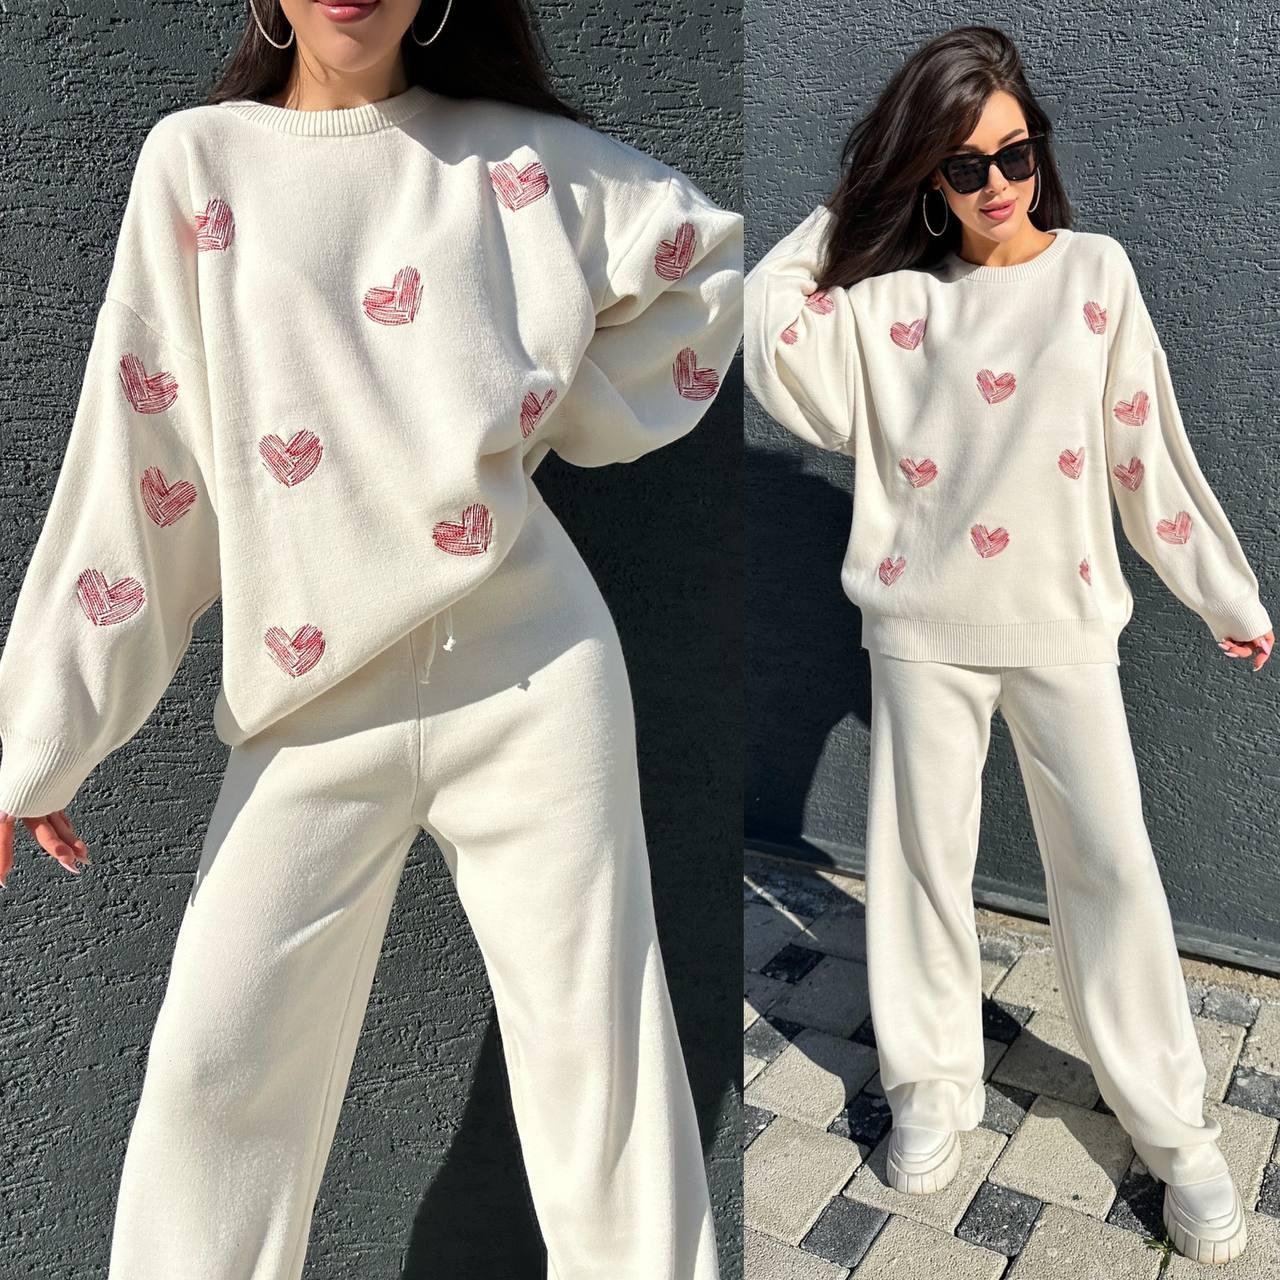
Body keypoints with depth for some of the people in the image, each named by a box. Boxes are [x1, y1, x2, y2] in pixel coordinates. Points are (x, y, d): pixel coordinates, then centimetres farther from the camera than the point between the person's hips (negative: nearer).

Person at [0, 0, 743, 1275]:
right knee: (212, 1067, 0)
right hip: (315, 704, 0)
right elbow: (134, 457, 2)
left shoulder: (514, 153, 6)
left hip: (527, 669, 0)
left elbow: (704, 259, 18)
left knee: (599, 1046, 7)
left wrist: (565, 401, 4)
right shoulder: (197, 159, 5)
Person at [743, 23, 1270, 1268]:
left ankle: (1173, 1125, 21)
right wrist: (839, 222, -3)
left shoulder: (1095, 270, 3)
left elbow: (1147, 454, 5)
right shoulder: (887, 294, 3)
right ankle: (934, 1083, 30)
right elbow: (790, 379, -13)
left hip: (1061, 624, 0)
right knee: (924, 855, 9)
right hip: (922, 629, 1)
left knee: (1111, 864, 4)